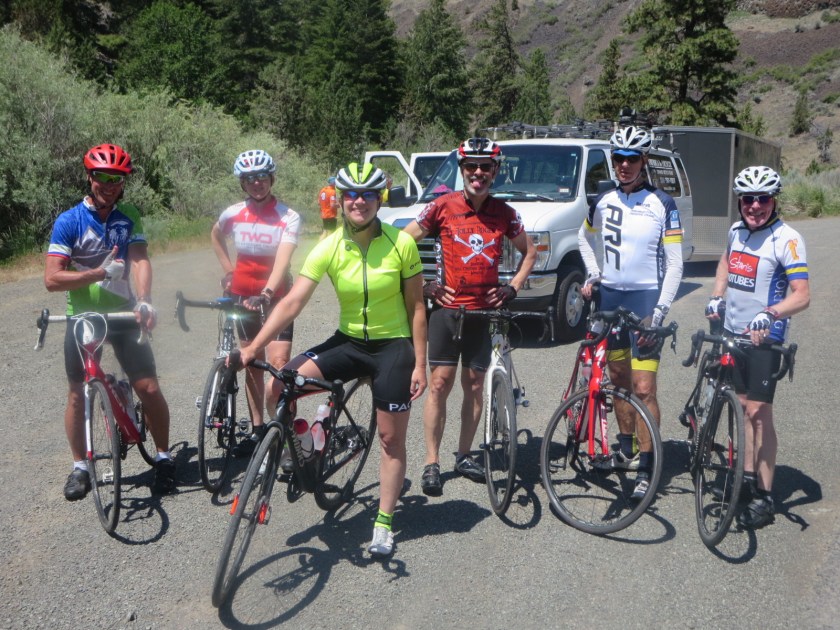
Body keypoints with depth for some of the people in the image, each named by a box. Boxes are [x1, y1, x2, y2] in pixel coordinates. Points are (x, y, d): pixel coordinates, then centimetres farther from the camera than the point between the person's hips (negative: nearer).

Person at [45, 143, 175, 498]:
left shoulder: (129, 217, -2)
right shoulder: (69, 222, -9)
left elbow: (140, 259, -15)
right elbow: (52, 279, -15)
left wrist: (144, 300, -33)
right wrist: (102, 272, -25)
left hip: (123, 313, 1)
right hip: (82, 318, -1)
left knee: (149, 389, -4)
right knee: (78, 395, 3)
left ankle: (163, 458, 13)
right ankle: (80, 467, 20)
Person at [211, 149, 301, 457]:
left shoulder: (288, 217, -15)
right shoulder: (233, 214, -4)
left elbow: (282, 261, -28)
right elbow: (216, 236, 20)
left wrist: (266, 293, -43)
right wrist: (227, 268, 9)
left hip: (276, 295, -3)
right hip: (243, 294, 3)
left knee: (279, 364, -13)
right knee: (252, 363, 10)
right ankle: (257, 428, 22)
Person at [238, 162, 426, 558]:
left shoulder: (401, 244, -12)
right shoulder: (330, 247, -10)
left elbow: (416, 307, -6)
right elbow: (292, 303, -16)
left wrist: (419, 365, -7)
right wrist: (252, 348, -24)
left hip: (393, 346, -2)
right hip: (348, 342, 2)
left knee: (391, 440, 6)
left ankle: (383, 525, 24)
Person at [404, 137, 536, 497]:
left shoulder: (504, 214, 5)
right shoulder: (442, 207, -3)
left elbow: (530, 253, 19)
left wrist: (512, 287, 6)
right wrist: (423, 285, -4)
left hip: (485, 309, 3)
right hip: (447, 306, -3)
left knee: (474, 385, 8)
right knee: (440, 382, -4)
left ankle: (464, 456, 23)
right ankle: (431, 464, 4)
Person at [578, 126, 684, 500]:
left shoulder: (662, 205, -6)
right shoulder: (603, 201, 6)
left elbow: (675, 264, -7)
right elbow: (585, 238, 25)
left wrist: (660, 311, -14)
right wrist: (592, 274, 10)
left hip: (646, 298, -5)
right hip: (610, 297, 5)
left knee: (644, 388, -8)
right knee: (618, 378, 14)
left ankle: (645, 468, -1)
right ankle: (626, 446, 30)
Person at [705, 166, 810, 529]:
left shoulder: (786, 240, -15)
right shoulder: (736, 231, 6)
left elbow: (802, 295, -21)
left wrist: (769, 314, -38)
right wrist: (716, 296, 11)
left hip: (763, 338, -7)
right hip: (732, 332, 7)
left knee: (758, 412, -7)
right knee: (742, 406, 14)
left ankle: (764, 498, -1)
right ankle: (747, 476, 27)